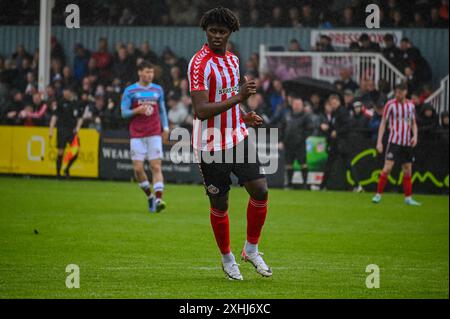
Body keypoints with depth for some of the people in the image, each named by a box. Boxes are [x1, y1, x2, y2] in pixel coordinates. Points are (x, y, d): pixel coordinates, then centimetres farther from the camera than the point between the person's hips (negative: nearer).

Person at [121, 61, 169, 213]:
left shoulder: (158, 90, 10)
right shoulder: (130, 91, 1)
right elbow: (124, 112, 0)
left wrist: (165, 127, 10)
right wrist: (138, 110, -16)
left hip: (154, 134, 1)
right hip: (137, 136, -1)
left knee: (156, 166, -10)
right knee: (138, 168, -4)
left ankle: (158, 199, -18)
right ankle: (150, 196, 16)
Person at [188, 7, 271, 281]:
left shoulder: (233, 59, 9)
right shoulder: (200, 63, -16)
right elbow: (201, 110, -24)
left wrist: (245, 116, 7)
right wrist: (238, 97, -31)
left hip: (238, 138, 6)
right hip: (211, 145, -6)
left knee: (260, 191, -4)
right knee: (219, 205, 4)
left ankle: (251, 249, 14)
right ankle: (227, 259, 22)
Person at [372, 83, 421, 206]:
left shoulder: (411, 105, 8)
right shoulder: (390, 104, -4)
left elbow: (413, 123, 18)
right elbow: (383, 123, -1)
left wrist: (415, 136, 0)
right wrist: (379, 141, -7)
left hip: (407, 143, 4)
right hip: (394, 141, -4)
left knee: (408, 170, 7)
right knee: (387, 168, -13)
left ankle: (408, 198, 15)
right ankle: (378, 195, -6)